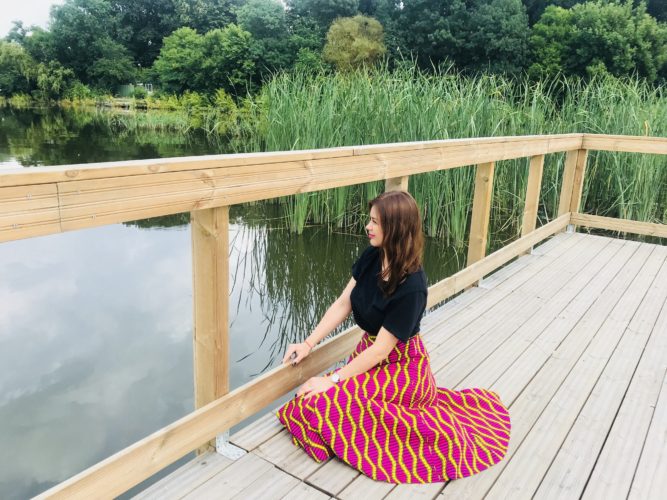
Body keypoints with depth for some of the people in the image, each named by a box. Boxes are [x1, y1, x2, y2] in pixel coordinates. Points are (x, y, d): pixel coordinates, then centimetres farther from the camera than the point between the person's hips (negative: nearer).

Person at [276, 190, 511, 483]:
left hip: (400, 367, -8)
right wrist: (308, 344, -7)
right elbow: (342, 305, 0)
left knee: (325, 404, -23)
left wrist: (332, 380, -18)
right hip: (370, 353, 8)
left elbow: (381, 350, -23)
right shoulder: (371, 257, -6)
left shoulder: (412, 287, -28)